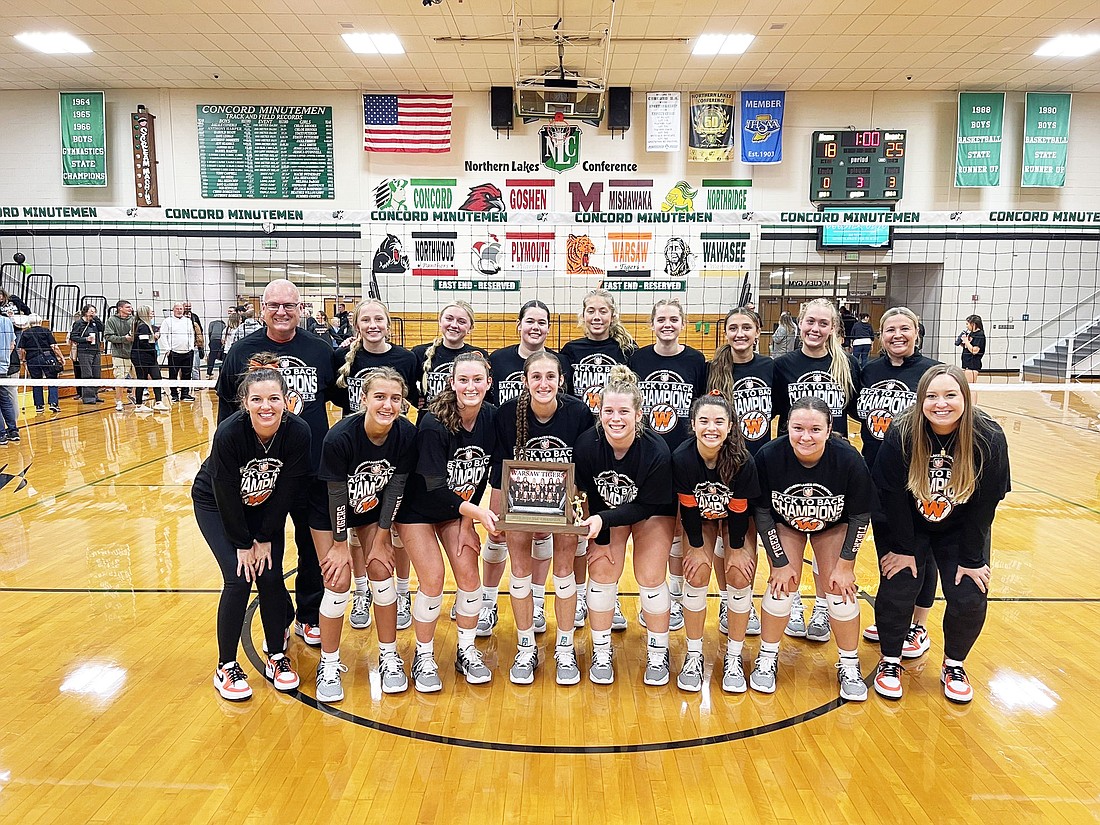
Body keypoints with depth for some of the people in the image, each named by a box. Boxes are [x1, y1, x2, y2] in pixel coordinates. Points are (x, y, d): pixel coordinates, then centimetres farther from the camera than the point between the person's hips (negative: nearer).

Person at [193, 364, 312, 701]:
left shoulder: (298, 432, -28)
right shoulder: (229, 433, -34)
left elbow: (286, 491, -16)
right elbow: (226, 494, -24)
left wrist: (265, 538, -12)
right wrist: (243, 543, -16)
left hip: (265, 506, 2)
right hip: (215, 504, -2)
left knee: (270, 576, -6)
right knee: (239, 578, -13)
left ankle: (276, 657, 13)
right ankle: (226, 667, 5)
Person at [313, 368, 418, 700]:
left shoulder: (407, 434, -24)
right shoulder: (340, 436, -34)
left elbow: (394, 490, -14)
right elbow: (337, 495, -23)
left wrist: (380, 540, -8)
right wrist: (340, 544, -13)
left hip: (373, 509, 3)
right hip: (330, 509, -3)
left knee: (381, 573, -2)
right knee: (339, 582, -8)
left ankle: (389, 657, 16)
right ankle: (329, 664, 12)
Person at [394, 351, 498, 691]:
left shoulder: (492, 418, -14)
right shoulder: (433, 424, -29)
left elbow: (483, 476, -5)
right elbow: (434, 487, -29)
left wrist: (467, 524, -6)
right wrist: (476, 512, -40)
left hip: (459, 509, 4)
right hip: (418, 509, -4)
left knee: (469, 574, -2)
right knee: (433, 581, -8)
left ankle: (467, 651, 18)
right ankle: (423, 657, 13)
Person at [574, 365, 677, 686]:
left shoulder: (656, 451, -33)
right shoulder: (586, 444, -27)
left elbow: (647, 506, -23)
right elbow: (591, 494, -13)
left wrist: (603, 520, -33)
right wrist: (600, 539, -9)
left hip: (653, 513, -2)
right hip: (606, 512, 2)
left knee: (651, 578, -7)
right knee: (602, 571, -6)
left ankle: (658, 654, 15)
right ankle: (601, 653, 12)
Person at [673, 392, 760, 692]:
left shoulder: (743, 461, -32)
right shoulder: (682, 458, -30)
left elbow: (739, 509, -19)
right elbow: (688, 507, -18)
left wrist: (737, 549, -10)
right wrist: (697, 547, -11)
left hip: (737, 520, 0)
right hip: (700, 519, 0)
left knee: (739, 577, -12)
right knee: (697, 575, -13)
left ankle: (734, 657, 7)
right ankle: (694, 655, 4)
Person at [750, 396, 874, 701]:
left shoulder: (848, 459, -31)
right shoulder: (769, 456, -31)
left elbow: (860, 516, -15)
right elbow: (761, 513, -17)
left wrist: (845, 563, -13)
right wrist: (780, 562, -15)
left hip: (834, 527, 0)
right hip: (784, 525, 0)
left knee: (841, 589, -9)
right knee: (781, 586, -11)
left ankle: (849, 666, 15)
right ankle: (767, 658, 12)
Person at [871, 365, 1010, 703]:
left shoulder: (989, 439, -23)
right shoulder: (901, 435, -26)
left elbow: (985, 503, -15)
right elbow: (891, 495, -17)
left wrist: (971, 558, -11)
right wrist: (902, 548, -13)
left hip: (960, 529, 1)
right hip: (905, 526, -1)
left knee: (970, 599, -8)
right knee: (896, 591, -11)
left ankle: (954, 665, 19)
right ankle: (890, 661, 13)